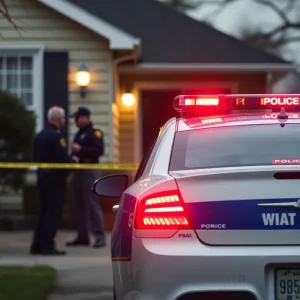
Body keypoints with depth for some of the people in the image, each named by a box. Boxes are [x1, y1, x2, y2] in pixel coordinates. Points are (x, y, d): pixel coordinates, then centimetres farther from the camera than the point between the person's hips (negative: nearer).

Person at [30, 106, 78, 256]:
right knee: (54, 212, -4)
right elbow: (63, 158, -22)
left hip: (42, 175, 9)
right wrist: (74, 160, -2)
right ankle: (48, 246, -6)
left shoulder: (40, 135, 12)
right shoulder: (56, 136, -16)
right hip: (55, 177, -9)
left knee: (44, 210, 14)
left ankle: (37, 245, 14)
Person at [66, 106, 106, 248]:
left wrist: (80, 149, -24)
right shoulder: (79, 134, 18)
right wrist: (73, 153, 3)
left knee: (92, 204, -11)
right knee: (79, 205, 9)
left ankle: (100, 237, -11)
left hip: (90, 171, -9)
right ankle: (82, 236, 13)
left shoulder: (95, 132, -7)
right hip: (78, 171, 9)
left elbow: (99, 150, -20)